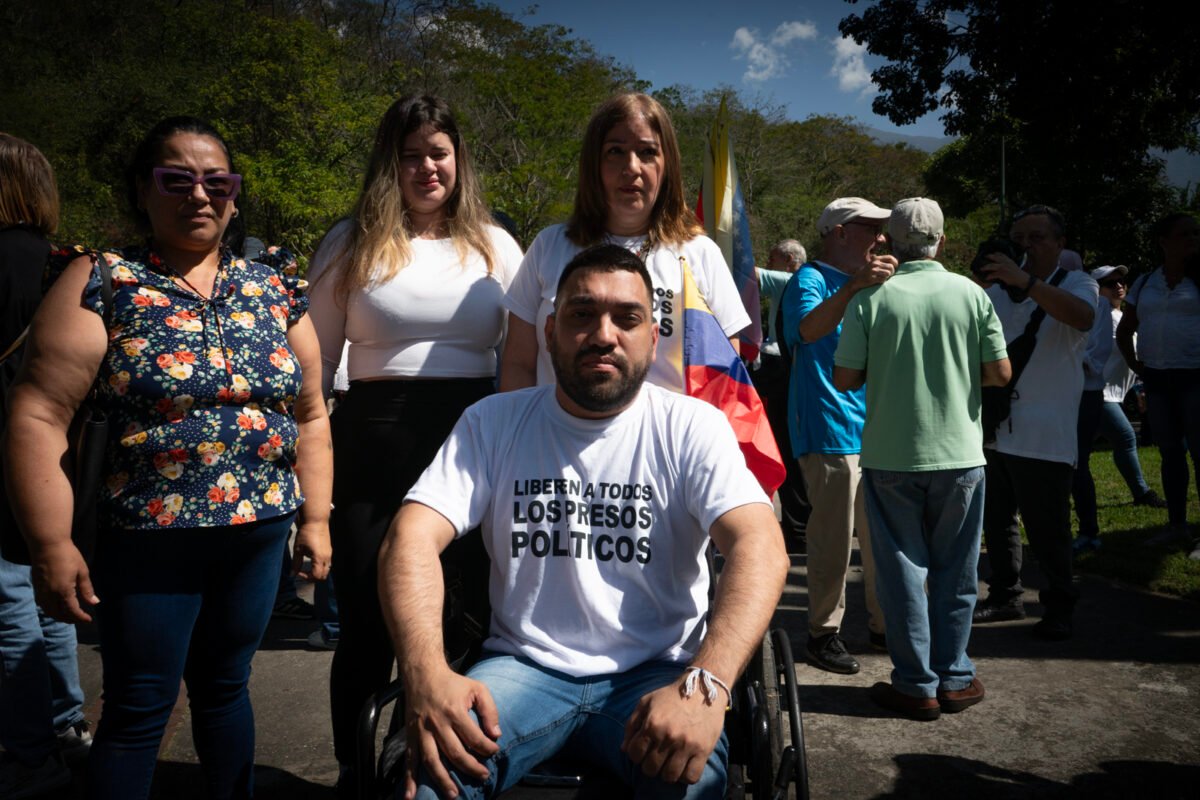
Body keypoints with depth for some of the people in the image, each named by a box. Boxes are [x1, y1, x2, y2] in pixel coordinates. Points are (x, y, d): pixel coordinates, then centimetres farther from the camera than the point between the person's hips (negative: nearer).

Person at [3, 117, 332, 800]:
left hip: (259, 537, 4)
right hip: (148, 539, -3)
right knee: (139, 711, 7)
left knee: (225, 688, 18)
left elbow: (311, 415, 10)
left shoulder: (274, 289, 6)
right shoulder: (100, 283, -5)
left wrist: (316, 518, 8)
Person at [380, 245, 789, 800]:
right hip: (524, 666, 1)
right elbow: (412, 539, -7)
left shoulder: (691, 427, -3)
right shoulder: (493, 423, 3)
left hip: (655, 673, 0)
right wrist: (427, 674, -27)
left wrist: (705, 685, -34)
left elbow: (759, 547, -17)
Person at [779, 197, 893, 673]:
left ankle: (881, 625, 26)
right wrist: (855, 285, -39)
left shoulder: (864, 285, 20)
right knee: (834, 538, -4)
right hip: (830, 432, -8)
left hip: (874, 430, 8)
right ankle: (823, 634, 8)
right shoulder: (810, 280, -6)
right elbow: (809, 329, -30)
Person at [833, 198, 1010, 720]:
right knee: (955, 572, 14)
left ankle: (917, 686, 14)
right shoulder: (971, 294, -2)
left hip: (891, 456, -1)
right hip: (959, 453, 2)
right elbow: (1000, 373, 0)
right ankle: (954, 678, 23)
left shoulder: (872, 299, -8)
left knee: (903, 569, 8)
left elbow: (844, 378, -8)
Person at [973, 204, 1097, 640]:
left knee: (1046, 529, -2)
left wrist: (1025, 281, -33)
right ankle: (1005, 596, 29)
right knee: (997, 520, 14)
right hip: (994, 428, 5)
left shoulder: (1076, 284, 1)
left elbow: (1083, 316, -25)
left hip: (1045, 435, -5)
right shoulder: (998, 289, 15)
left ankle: (1059, 607, 16)